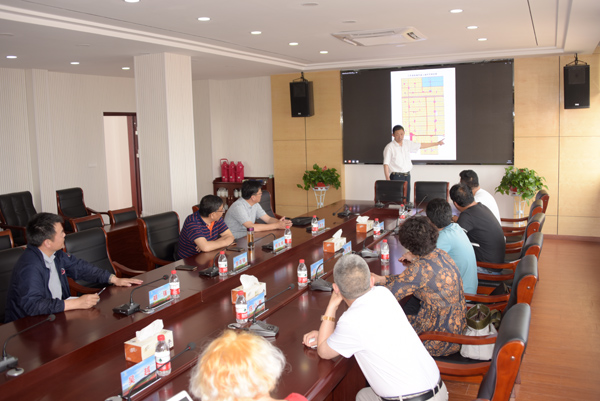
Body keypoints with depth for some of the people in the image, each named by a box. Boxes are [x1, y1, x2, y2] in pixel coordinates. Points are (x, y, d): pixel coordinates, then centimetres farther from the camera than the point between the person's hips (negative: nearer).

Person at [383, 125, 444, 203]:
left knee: (406, 198, 7)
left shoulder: (407, 143, 8)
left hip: (407, 175, 6)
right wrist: (387, 178, -19)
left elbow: (421, 146, 21)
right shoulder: (389, 147, -9)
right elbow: (386, 164, -12)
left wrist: (437, 143, 28)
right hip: (396, 176, -6)